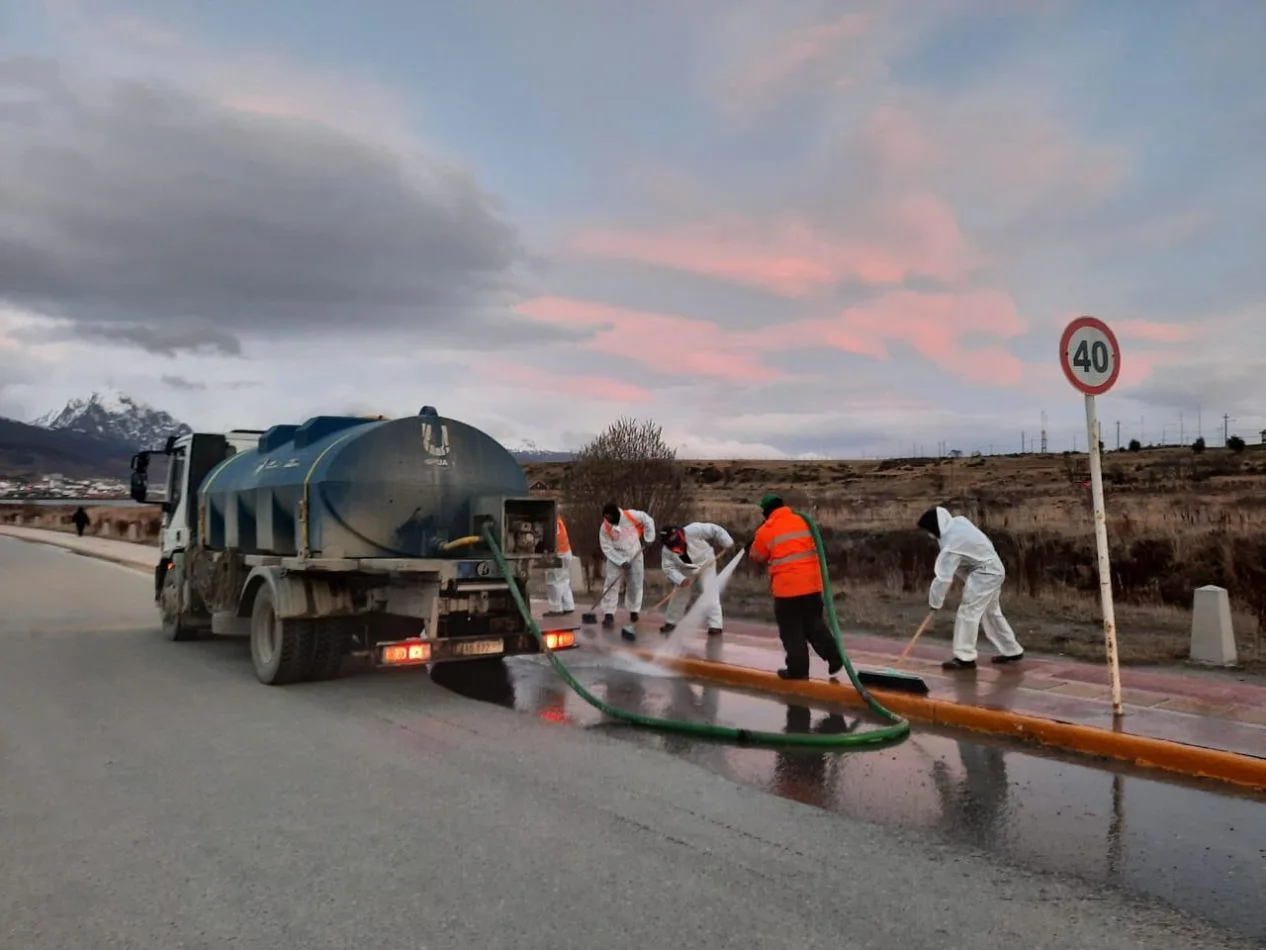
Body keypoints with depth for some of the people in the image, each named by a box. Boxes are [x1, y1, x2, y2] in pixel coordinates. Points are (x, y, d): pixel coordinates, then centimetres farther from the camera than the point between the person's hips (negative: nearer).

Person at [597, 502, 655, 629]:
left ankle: (633, 611, 27)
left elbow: (648, 521, -4)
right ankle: (609, 614, -9)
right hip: (615, 558, -1)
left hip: (635, 555, 1)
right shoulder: (605, 528, -17)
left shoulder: (631, 515, -20)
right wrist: (621, 561, -21)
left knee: (635, 584, 8)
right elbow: (607, 548, -14)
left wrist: (648, 538, -4)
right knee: (611, 585, -12)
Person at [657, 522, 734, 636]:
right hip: (687, 570, 4)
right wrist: (680, 580, -38)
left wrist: (727, 543, -25)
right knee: (680, 593, 9)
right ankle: (672, 622, 26)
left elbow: (715, 530, -32)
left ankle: (715, 625, -11)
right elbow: (669, 568, -22)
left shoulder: (692, 531, -39)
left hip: (706, 564, -4)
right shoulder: (666, 551, -25)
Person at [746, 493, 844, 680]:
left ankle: (798, 669, 9)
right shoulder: (802, 521, 8)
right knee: (814, 624, 19)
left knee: (792, 630, 6)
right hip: (812, 583, 5)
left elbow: (757, 556, 6)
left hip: (787, 586, -5)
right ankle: (834, 656, 11)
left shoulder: (766, 530, -7)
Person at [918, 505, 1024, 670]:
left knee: (968, 612, -10)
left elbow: (943, 576, -23)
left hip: (984, 573, -10)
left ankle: (965, 657, -8)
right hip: (991, 570, 10)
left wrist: (935, 602, -12)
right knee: (991, 613, 19)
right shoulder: (958, 522, -1)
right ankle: (1012, 651, 29)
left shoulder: (951, 544, -26)